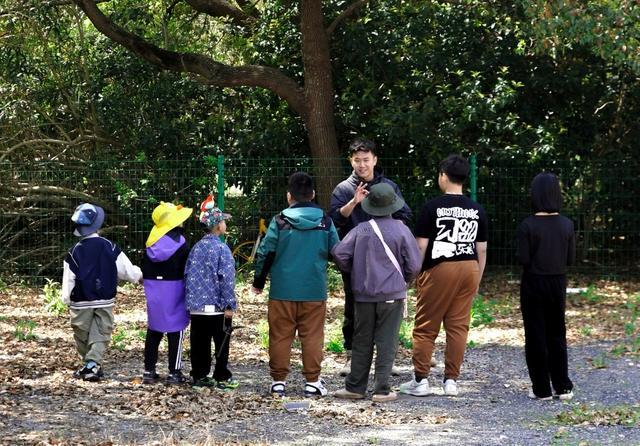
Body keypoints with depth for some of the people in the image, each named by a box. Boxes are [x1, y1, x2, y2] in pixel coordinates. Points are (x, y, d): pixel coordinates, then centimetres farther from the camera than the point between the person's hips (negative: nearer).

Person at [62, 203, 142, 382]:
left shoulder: (74, 253, -9)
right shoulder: (110, 247, -7)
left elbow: (68, 282, -8)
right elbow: (128, 271, -2)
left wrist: (67, 300, 6)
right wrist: (140, 274, 19)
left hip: (81, 304, -1)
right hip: (105, 302, 1)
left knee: (82, 336, 15)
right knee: (100, 335, 4)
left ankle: (89, 365, 25)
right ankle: (93, 364, -12)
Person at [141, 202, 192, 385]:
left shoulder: (151, 244, 3)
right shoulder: (180, 245, -13)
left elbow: (144, 269, 10)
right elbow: (188, 271, -10)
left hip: (154, 294, 5)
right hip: (174, 292, -5)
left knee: (153, 331, 12)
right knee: (175, 332, 1)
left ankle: (149, 371, 14)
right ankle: (174, 372, 1)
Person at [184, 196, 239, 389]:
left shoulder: (196, 248, 7)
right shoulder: (221, 248, -12)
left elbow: (187, 274, 11)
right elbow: (226, 277, -16)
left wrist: (189, 299, 19)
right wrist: (229, 305, -12)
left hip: (196, 306, 6)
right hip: (217, 306, -6)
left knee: (199, 343, 10)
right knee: (221, 343, 4)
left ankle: (199, 376, 14)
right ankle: (222, 377, 7)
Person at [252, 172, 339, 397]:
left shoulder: (280, 221, -7)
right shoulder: (325, 222, -1)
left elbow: (265, 253, -5)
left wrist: (258, 282, 8)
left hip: (282, 291, -1)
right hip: (315, 291, 1)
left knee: (280, 336, 7)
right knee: (312, 336, 7)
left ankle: (278, 381, 9)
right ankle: (312, 381, 7)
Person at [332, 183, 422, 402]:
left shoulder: (361, 230, -2)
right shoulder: (400, 230, -7)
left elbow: (339, 253, -7)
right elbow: (414, 265, -6)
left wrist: (355, 272, 10)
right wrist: (403, 280, 14)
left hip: (363, 294, 2)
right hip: (392, 295, -2)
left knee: (362, 341, 11)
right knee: (386, 342, 2)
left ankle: (355, 387, 15)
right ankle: (382, 390, 1)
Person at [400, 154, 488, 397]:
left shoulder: (433, 207, -7)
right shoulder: (477, 210, 7)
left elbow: (421, 246, -7)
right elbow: (482, 249, 10)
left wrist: (415, 273, 3)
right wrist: (477, 280, 18)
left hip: (439, 268, -4)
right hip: (469, 268, 4)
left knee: (425, 328, 3)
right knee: (458, 326, 8)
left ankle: (420, 380, 3)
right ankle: (451, 380, 9)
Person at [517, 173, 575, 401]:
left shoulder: (528, 226, -15)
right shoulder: (567, 225, -4)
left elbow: (523, 259, -15)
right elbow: (571, 259, -1)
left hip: (534, 283, -3)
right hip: (558, 283, 3)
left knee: (536, 336, 5)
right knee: (557, 334, 15)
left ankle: (541, 389, 7)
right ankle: (563, 387, 15)